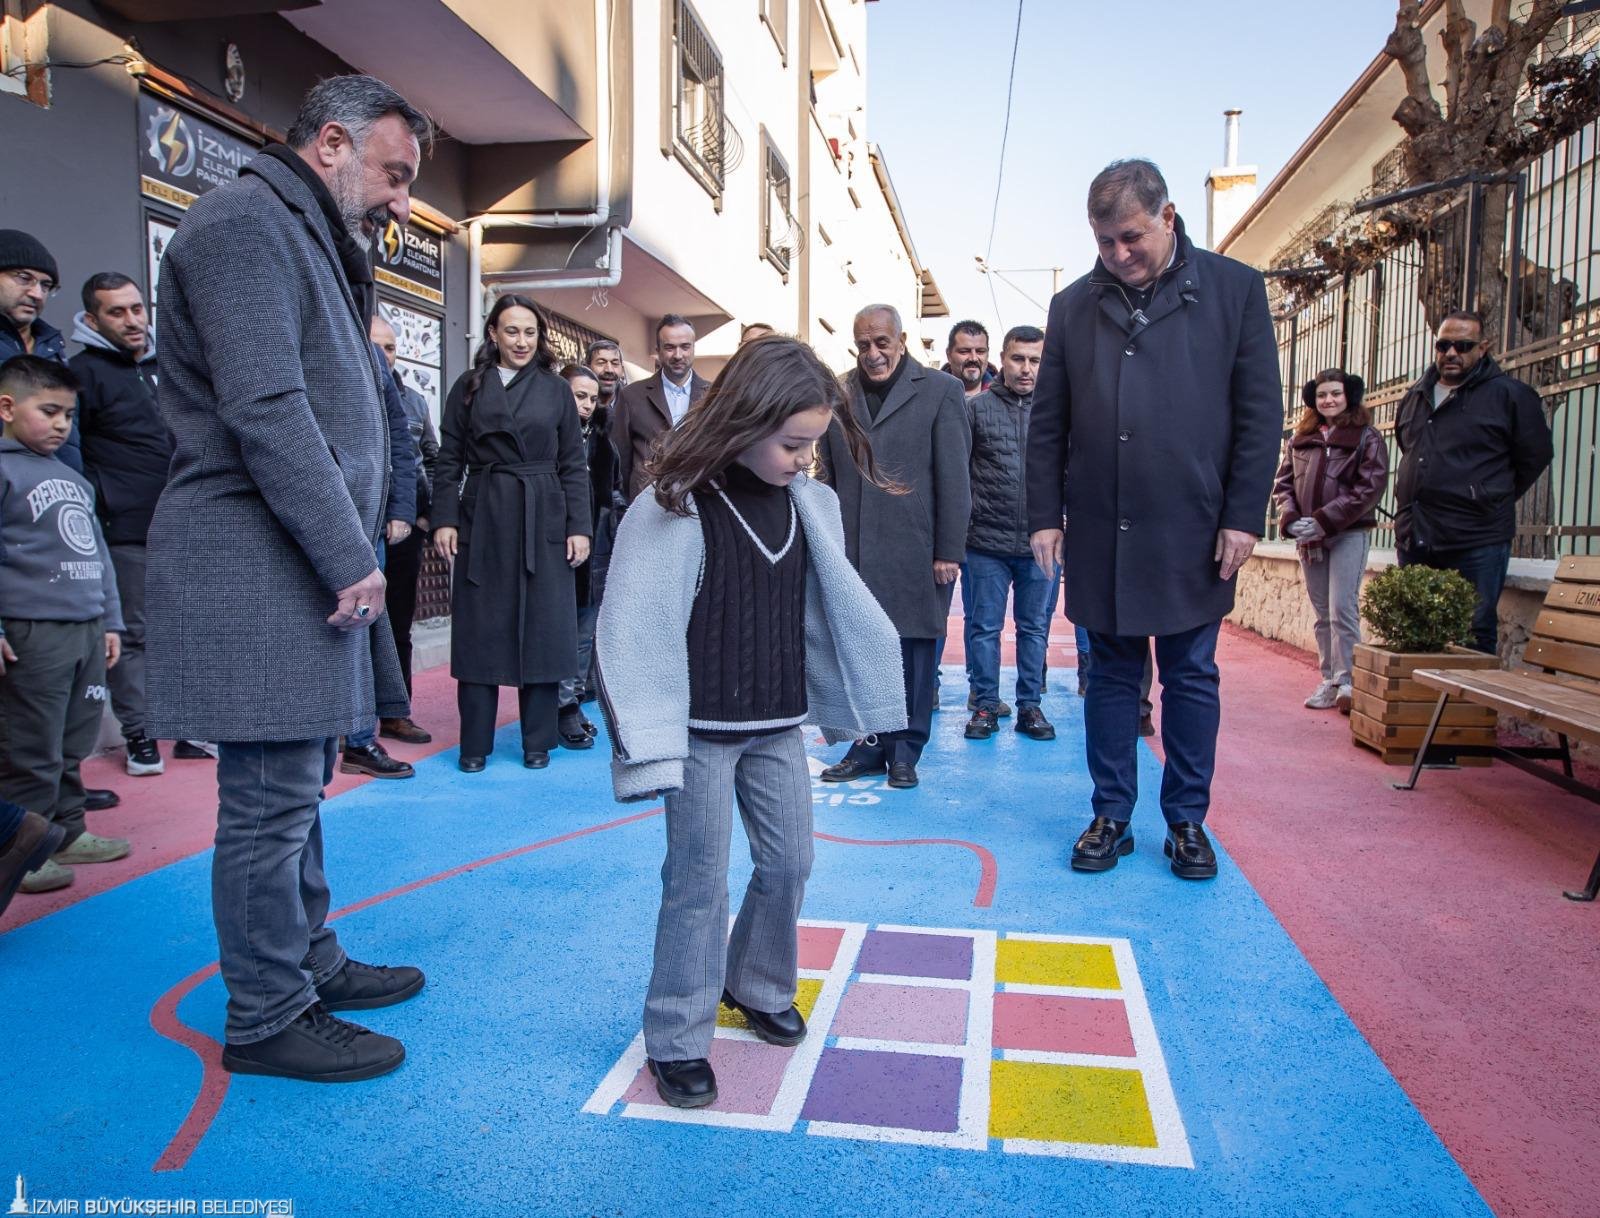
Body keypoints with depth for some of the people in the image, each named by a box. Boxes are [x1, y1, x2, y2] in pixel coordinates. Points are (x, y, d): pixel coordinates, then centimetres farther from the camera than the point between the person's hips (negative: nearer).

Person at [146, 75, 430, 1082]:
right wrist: (350, 559, -19)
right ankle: (266, 1018, 11)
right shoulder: (246, 221, -9)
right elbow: (265, 410, -20)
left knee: (297, 789, 17)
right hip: (256, 574, -10)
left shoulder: (310, 240, 23)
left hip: (309, 569, 10)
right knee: (271, 800, -2)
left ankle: (313, 962, 30)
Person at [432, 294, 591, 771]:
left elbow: (573, 465, 6)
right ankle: (475, 744, 12)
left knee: (542, 629, 3)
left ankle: (538, 741, 14)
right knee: (479, 631, 3)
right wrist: (444, 519, -5)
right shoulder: (469, 386, 7)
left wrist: (579, 526, -2)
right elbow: (450, 460, 5)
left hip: (544, 522, 0)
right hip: (482, 521, 0)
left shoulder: (557, 390, 8)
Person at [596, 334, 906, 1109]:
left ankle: (759, 987, 37)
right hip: (702, 729, -5)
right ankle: (676, 1039, 18)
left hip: (778, 724, 6)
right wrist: (649, 744, -22)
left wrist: (857, 698, 9)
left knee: (789, 862, 13)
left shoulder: (809, 504, 1)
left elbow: (833, 607, 8)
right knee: (699, 879, 2)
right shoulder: (674, 510, -17)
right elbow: (635, 631, -18)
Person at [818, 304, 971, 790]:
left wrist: (949, 551, -7)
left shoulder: (940, 391, 2)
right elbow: (827, 476, 13)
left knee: (913, 654, 6)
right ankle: (868, 745, 20)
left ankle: (904, 750, 19)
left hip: (915, 554, -3)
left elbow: (954, 479, -2)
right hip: (852, 553, 3)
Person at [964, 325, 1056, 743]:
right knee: (984, 627, 6)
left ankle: (1030, 706, 20)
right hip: (987, 542, -1)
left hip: (1040, 543, 1)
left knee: (1035, 628, 10)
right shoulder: (976, 408, 1)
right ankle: (985, 705, 18)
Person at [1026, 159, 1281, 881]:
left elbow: (1261, 413, -1)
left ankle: (1187, 821, 22)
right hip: (1100, 531, 2)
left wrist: (1244, 517, -7)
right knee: (1112, 675, 10)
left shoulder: (1235, 290, 2)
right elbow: (1047, 423, 8)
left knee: (1191, 679, 8)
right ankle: (1111, 817, 21)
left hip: (1193, 532, -1)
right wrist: (1046, 515, 1)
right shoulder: (1073, 307, 7)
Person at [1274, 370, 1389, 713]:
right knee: (1322, 613, 8)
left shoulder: (1367, 437, 0)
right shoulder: (1299, 439, 12)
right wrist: (1291, 520, -9)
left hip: (1348, 534, -4)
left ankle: (1346, 682, -8)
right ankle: (1329, 681, 13)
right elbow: (1283, 483, 10)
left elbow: (1370, 488, -9)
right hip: (1308, 538, 4)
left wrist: (1323, 521, -17)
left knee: (1342, 609, -12)